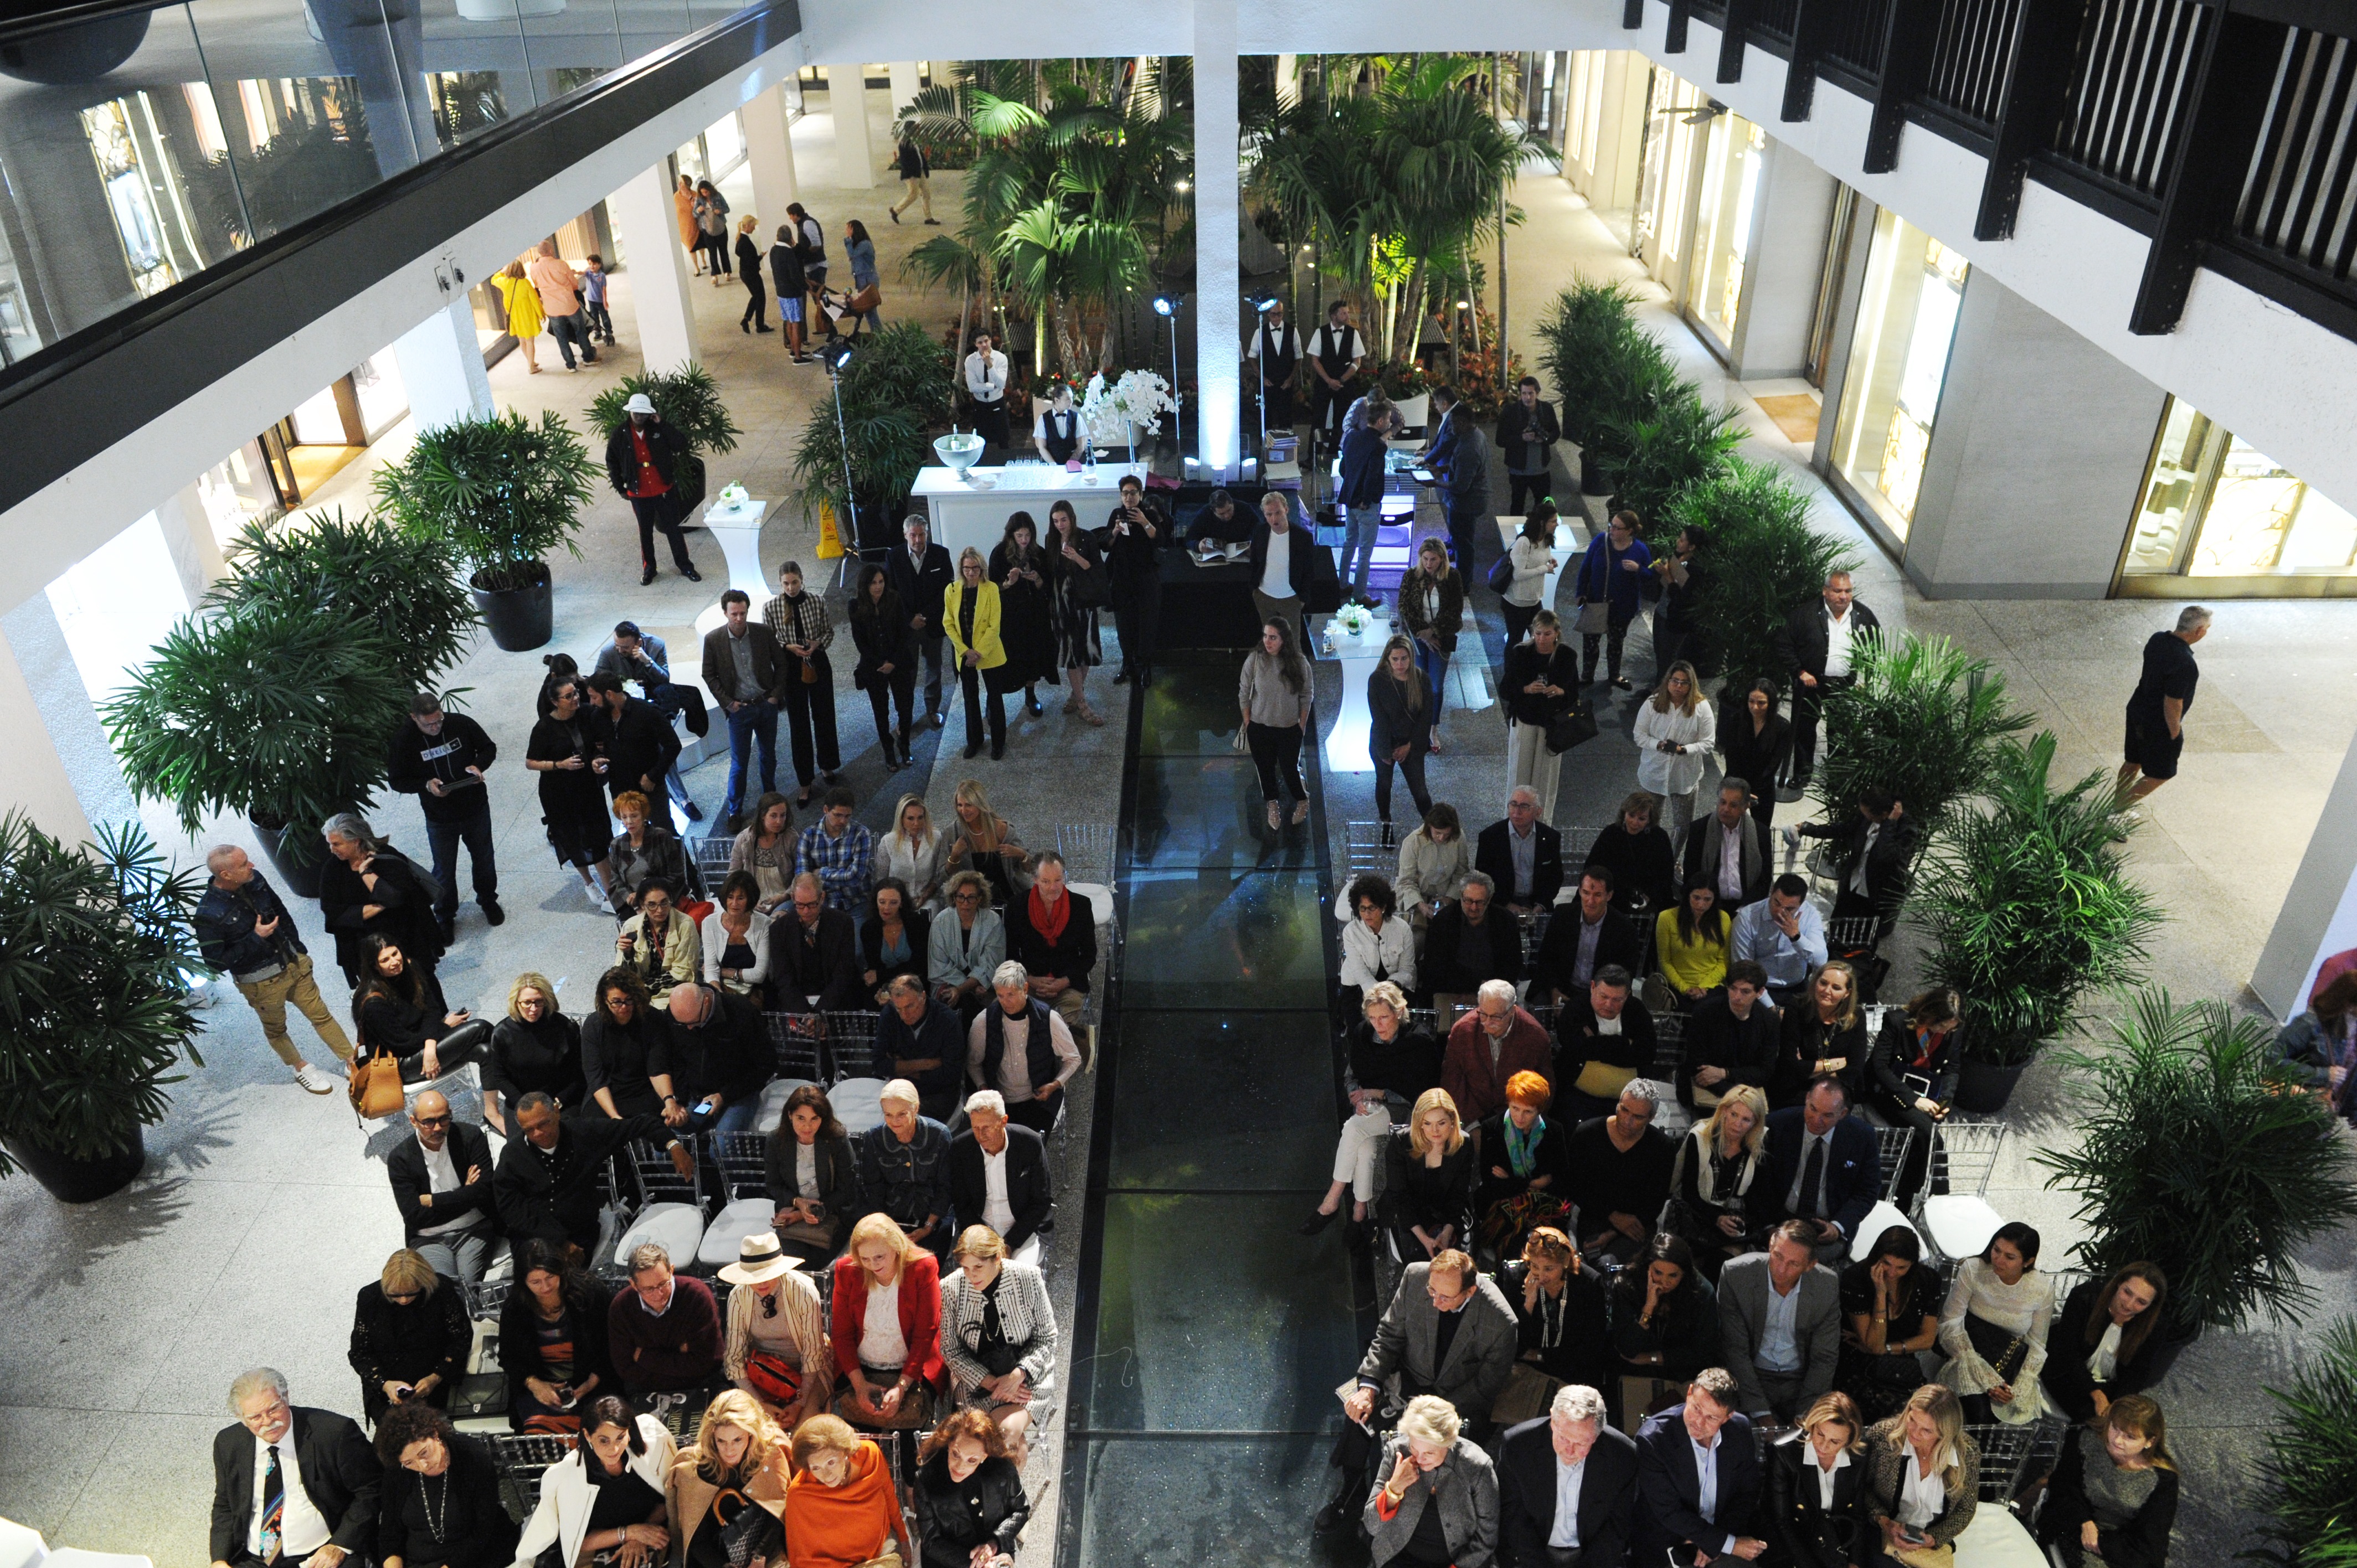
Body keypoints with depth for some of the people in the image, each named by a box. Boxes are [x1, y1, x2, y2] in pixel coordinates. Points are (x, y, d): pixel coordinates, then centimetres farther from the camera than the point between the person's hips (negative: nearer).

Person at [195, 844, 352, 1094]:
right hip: (262, 984, -5)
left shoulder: (254, 879, -10)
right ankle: (301, 1069, 41)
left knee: (320, 1014, 12)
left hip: (294, 963, 5)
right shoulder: (208, 916, -28)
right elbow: (217, 963, -22)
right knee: (276, 1029, 20)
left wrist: (298, 947, 12)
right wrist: (256, 938, -26)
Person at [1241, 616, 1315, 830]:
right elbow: (1244, 694, -4)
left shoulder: (1299, 664, -15)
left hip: (1289, 729, -1)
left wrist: (1302, 726, -1)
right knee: (1265, 768, 16)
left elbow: (1306, 696, -3)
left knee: (1290, 770, 8)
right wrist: (1247, 724, -1)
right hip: (1260, 728, 1)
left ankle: (1302, 801, 39)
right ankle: (1273, 806, 41)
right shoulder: (1255, 660, -15)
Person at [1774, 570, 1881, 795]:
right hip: (1811, 682, -2)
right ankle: (1802, 775, 20)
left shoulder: (1864, 616, 1)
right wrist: (1800, 672, -10)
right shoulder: (1806, 614, -10)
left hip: (1846, 684, 2)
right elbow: (1784, 644, -6)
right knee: (1804, 729, 6)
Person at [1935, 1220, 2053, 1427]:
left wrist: (2018, 1390, -10)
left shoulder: (2043, 1289, -6)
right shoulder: (1972, 1270, -12)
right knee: (1979, 1414, -29)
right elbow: (1950, 1325, -12)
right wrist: (1986, 1379, -19)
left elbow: (2037, 1345, 4)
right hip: (1970, 1361, -2)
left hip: (2013, 1370, 2)